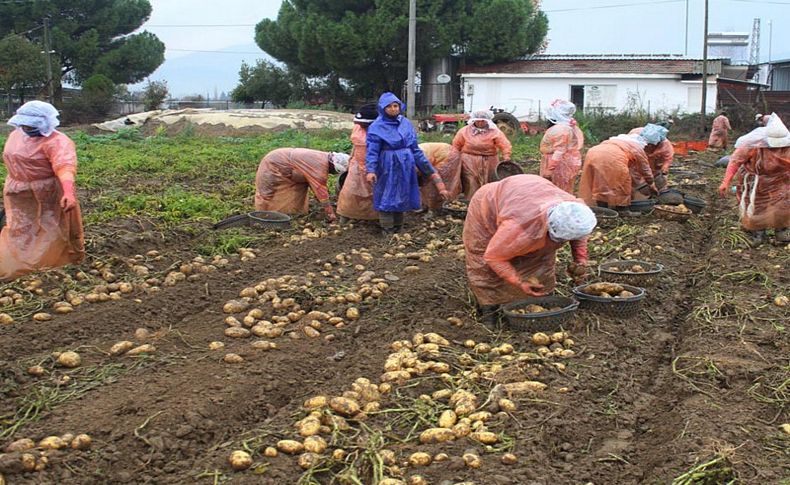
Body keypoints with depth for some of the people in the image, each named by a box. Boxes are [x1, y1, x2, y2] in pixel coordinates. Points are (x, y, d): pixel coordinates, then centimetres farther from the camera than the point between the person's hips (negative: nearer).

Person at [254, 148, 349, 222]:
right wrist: (331, 216, -27)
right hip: (273, 165, -10)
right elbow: (321, 191, -31)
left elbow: (318, 188, 5)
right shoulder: (320, 166, -33)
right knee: (267, 194, -1)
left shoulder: (324, 158, -3)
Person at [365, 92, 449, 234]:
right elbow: (372, 151, -13)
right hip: (388, 168, -5)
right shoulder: (377, 127, -9)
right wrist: (371, 170, -27)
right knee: (388, 199, -1)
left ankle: (399, 230, 26)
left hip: (405, 167, 5)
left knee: (402, 198, 14)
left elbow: (414, 148, 12)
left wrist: (427, 167, 13)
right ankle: (388, 233, 7)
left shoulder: (406, 123, 6)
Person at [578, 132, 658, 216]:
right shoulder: (638, 148, 23)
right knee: (622, 183, 9)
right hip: (611, 158, -6)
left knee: (600, 184, 17)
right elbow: (645, 169, 32)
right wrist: (651, 185, 45)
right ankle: (622, 210, 12)